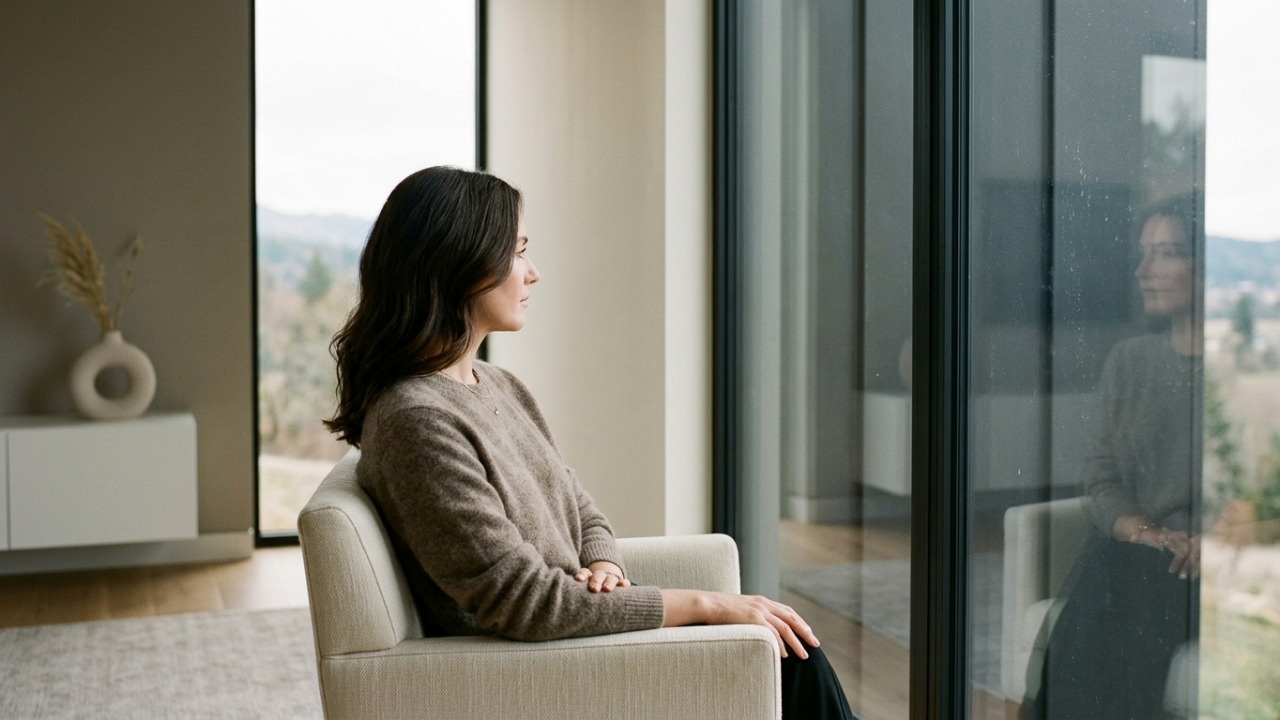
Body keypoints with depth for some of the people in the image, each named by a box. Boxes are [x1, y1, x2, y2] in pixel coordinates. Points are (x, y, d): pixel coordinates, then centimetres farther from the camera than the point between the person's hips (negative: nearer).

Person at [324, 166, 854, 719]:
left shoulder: (499, 386, 9)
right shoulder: (415, 419, -20)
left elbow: (583, 517, 16)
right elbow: (520, 600, -23)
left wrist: (603, 568, -8)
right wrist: (705, 604, -19)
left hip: (579, 623, 8)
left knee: (794, 655, -4)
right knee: (787, 657, -11)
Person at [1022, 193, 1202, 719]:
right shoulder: (1127, 361, 15)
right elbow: (1101, 481, 11)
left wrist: (1209, 544, -18)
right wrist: (1145, 533, -9)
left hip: (1215, 570, -3)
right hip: (1131, 555, 3)